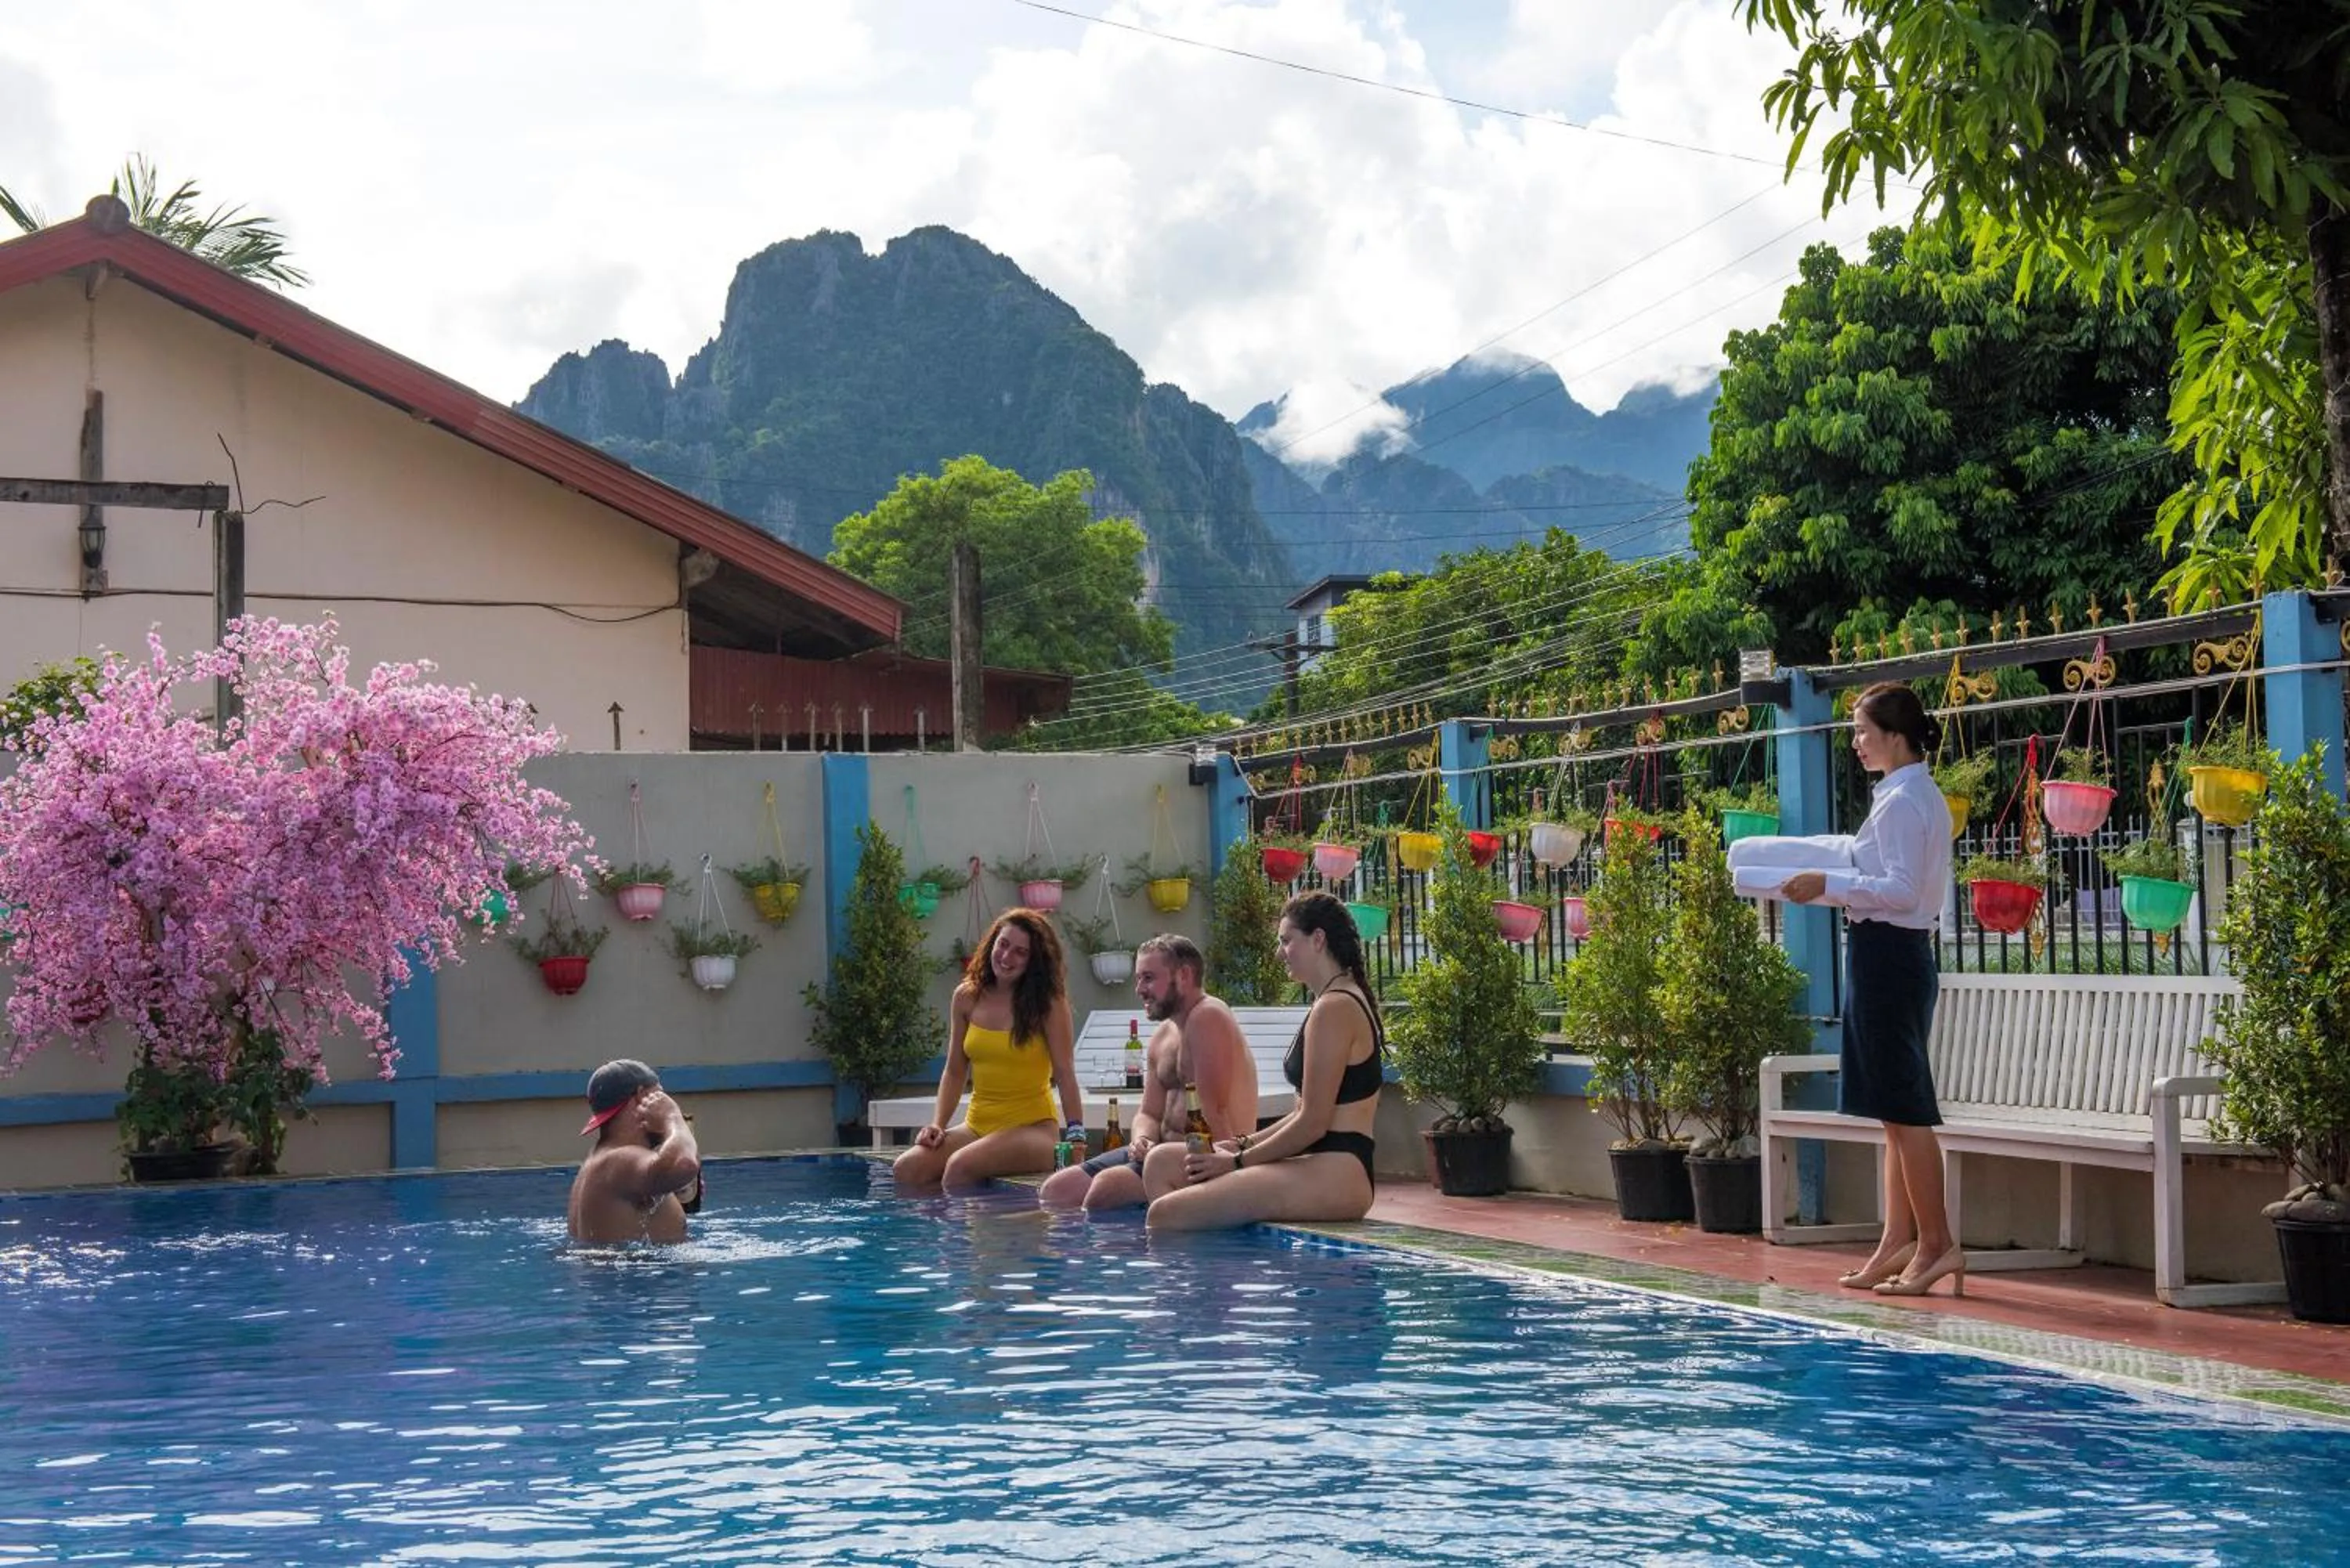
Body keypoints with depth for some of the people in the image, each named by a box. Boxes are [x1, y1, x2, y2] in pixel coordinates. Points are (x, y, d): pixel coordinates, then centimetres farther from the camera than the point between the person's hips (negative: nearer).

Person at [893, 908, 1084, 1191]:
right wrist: (937, 1125, 0)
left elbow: (1065, 1074, -8)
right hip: (978, 1125, 5)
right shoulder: (968, 997, 6)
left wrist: (1076, 1134, -17)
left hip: (1031, 1128, -5)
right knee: (907, 1169, -18)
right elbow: (955, 1072, 12)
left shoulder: (1048, 1003, -6)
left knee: (960, 1166, -30)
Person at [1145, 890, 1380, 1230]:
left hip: (1333, 1176, -11)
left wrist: (1238, 1161, -8)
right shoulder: (1345, 1002, 20)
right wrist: (1244, 1144, 12)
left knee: (1165, 1214, -22)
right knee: (1162, 1162, 9)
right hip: (1319, 1167, 11)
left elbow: (1312, 1123, -16)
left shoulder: (1334, 1009, -13)